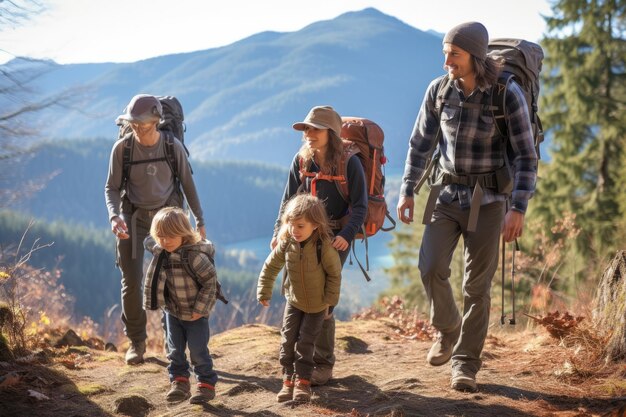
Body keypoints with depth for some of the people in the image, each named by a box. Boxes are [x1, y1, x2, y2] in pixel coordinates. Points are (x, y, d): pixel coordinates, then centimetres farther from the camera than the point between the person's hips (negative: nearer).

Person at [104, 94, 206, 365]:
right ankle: (136, 342, 13)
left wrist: (200, 221, 5)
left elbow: (187, 185, 3)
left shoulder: (173, 148, -9)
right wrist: (114, 216, -22)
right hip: (133, 217, 0)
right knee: (131, 281, -3)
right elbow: (112, 187, -4)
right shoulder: (122, 148, -11)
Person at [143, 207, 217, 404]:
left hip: (195, 314, -6)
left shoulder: (195, 255, -27)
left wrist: (200, 309, -20)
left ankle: (206, 385, 15)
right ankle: (179, 382, 24)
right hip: (172, 311, 6)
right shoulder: (159, 252, -7)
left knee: (198, 350, 2)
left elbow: (210, 282, -22)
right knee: (175, 349, 12)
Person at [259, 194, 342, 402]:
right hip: (294, 301, 3)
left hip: (317, 305, -3)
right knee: (288, 340, 0)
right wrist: (264, 292, 3)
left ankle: (302, 381, 7)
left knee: (306, 342, -4)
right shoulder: (286, 244, -15)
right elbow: (270, 267, 0)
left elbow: (334, 274, -14)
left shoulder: (325, 246, -25)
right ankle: (288, 379, 9)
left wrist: (330, 300, -11)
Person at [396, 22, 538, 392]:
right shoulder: (439, 90, -4)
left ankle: (466, 364, 10)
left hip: (487, 198, -3)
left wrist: (518, 208, -21)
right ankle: (449, 330, 17)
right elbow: (421, 143, 7)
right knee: (431, 268, -12)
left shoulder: (508, 95, -15)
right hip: (446, 193, 3)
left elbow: (526, 156, -13)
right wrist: (407, 191, 3)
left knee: (477, 284, -1)